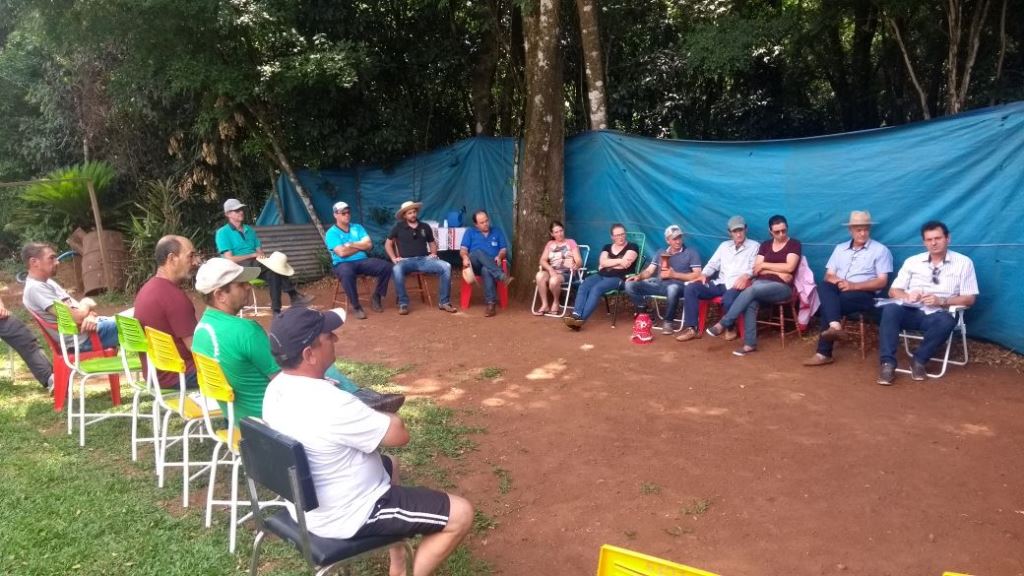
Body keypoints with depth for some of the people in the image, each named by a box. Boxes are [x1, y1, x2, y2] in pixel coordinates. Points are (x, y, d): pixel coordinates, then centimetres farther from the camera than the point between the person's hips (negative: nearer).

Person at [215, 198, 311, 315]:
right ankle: (293, 296, -30)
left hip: (256, 266, 6)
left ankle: (277, 311, -32)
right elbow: (229, 259, -11)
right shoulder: (222, 233, -2)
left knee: (272, 273, -30)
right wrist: (253, 255, -15)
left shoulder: (249, 230, 17)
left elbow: (259, 251, 15)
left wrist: (261, 256, -11)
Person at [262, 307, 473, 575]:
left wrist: (371, 418, 0)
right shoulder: (330, 404, -34)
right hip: (345, 517, -9)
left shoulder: (276, 388, -5)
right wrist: (383, 419, -2)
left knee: (389, 463, 34)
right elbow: (399, 435, -22)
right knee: (461, 514, -6)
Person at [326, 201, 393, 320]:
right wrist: (360, 246, -2)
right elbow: (342, 252, -14)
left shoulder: (358, 228, 15)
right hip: (343, 264, -5)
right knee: (347, 273, -42)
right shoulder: (331, 233, -1)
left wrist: (351, 244, -7)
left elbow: (369, 245, 2)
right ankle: (356, 306, -24)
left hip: (363, 261, 5)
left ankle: (376, 297, -1)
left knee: (386, 266, -19)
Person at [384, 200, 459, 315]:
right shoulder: (399, 227, 9)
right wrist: (393, 258, -1)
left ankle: (444, 302, -16)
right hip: (406, 260, -2)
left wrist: (433, 253, 6)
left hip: (424, 259, 3)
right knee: (396, 270, -40)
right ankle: (403, 303, -27)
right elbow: (388, 243, 14)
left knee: (446, 266, -24)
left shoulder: (425, 227, 17)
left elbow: (432, 243, 27)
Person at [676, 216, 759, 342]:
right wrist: (704, 274, -4)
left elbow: (755, 267, -5)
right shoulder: (724, 245, 23)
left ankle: (729, 328, -7)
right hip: (720, 284, 5)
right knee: (690, 288, -16)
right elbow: (713, 264, 18)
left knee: (728, 299, -40)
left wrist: (745, 276, -27)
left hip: (737, 285, -5)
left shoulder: (754, 246, 8)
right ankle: (691, 328, -19)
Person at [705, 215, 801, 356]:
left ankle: (723, 323, -28)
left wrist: (764, 265, -3)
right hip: (761, 283, 4)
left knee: (751, 290, -33)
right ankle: (750, 344, -32)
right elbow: (756, 270, 8)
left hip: (782, 287, -4)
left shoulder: (794, 244, 5)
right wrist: (778, 272, -7)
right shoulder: (765, 245, 18)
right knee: (750, 302, -33)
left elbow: (789, 267, -10)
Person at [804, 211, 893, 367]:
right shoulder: (840, 248, 18)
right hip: (839, 291, 4)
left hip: (864, 294, -4)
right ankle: (835, 326, -51)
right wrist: (838, 282, -13)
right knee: (824, 287, -32)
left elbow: (882, 282, -4)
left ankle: (824, 353, -32)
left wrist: (853, 285, -17)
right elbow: (829, 275, 12)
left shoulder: (880, 250, 4)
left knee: (829, 304, -33)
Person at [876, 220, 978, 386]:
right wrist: (907, 296, -14)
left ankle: (919, 360, -15)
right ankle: (888, 363, -33)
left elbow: (969, 299, 2)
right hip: (911, 311, 1)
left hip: (937, 315, -1)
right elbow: (893, 291, 10)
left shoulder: (963, 262, 6)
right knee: (890, 309, -32)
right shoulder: (912, 261, 12)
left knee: (946, 321, -37)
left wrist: (941, 301, -15)